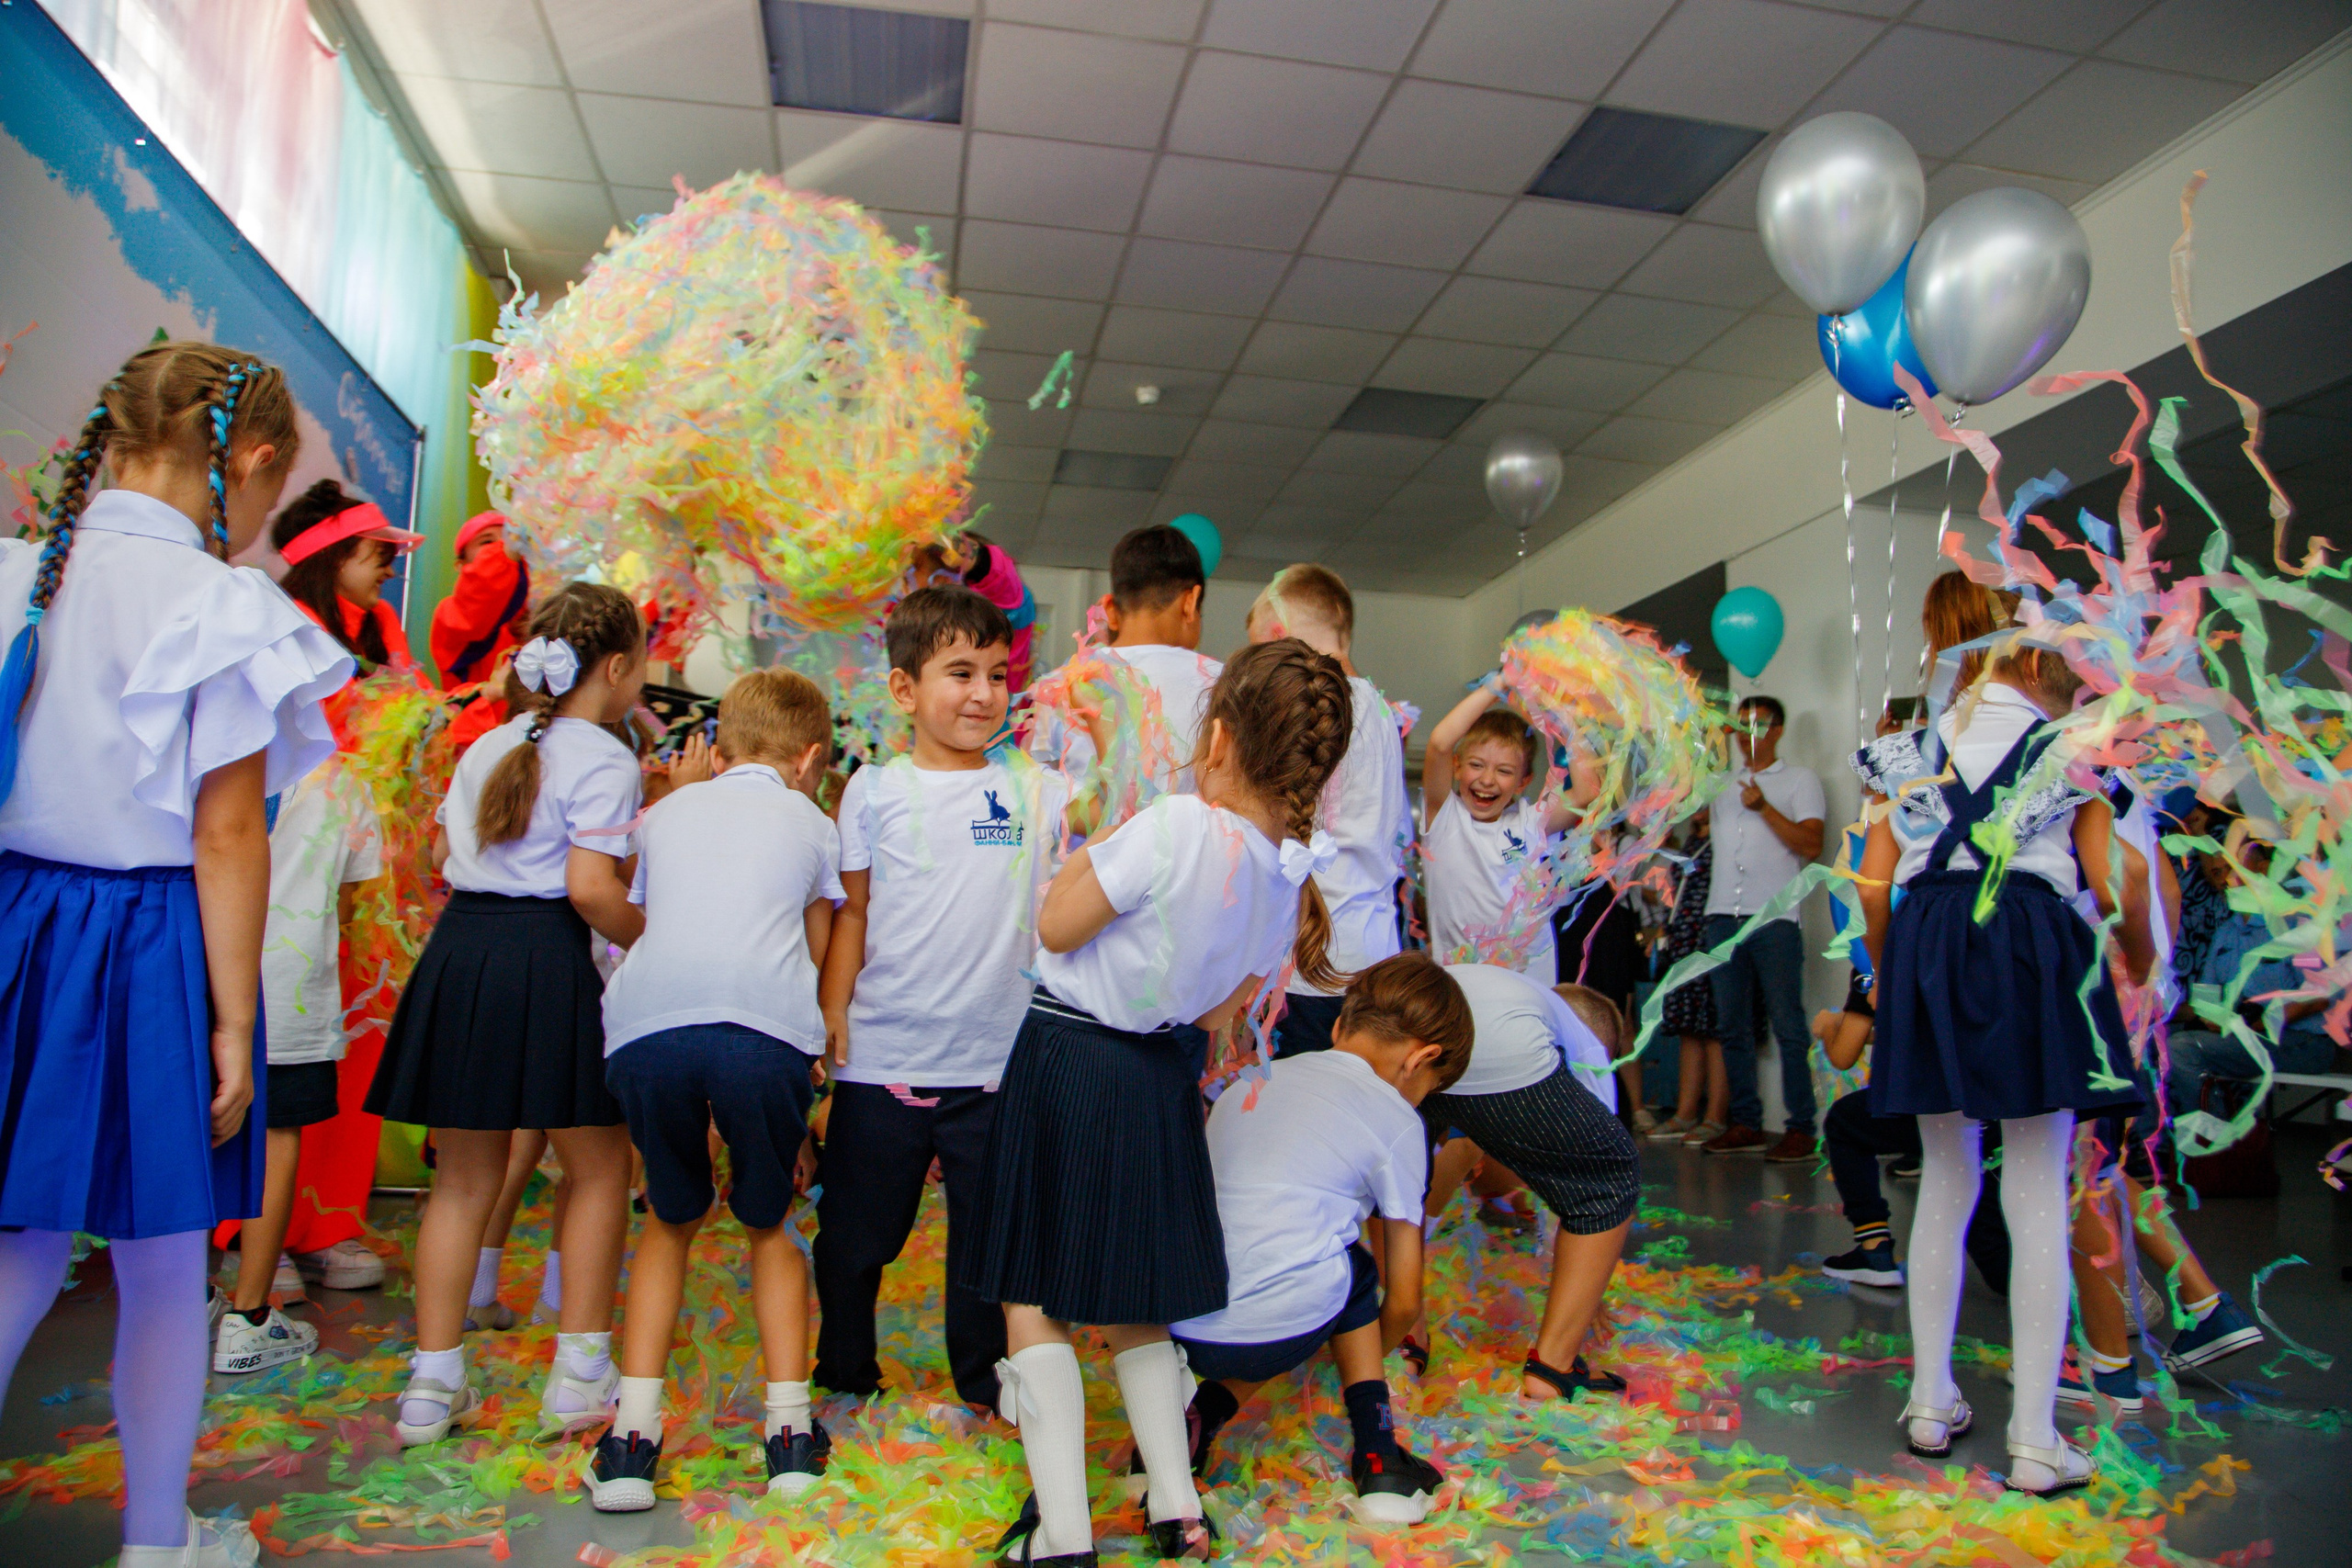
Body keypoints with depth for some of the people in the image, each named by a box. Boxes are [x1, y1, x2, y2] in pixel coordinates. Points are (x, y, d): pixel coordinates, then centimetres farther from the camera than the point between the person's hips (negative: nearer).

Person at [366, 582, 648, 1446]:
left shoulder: (489, 745, 14)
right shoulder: (604, 760, -9)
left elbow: (444, 851, 19)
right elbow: (590, 889, -18)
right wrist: (650, 942, -3)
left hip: (458, 949, 7)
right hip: (545, 960, -6)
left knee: (463, 1179, 15)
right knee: (600, 1168, 11)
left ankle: (434, 1383, 19)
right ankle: (580, 1376, 14)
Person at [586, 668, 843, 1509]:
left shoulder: (668, 811, 29)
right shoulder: (810, 823, 23)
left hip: (644, 1026, 2)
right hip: (765, 1029, -2)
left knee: (672, 1219, 24)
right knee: (768, 1223, 22)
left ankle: (632, 1439, 17)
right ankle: (790, 1429, 17)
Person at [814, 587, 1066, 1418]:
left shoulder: (1036, 788, 2)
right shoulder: (875, 791, 0)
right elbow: (851, 913, 3)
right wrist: (831, 1014, -1)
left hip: (997, 1058, 0)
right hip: (883, 1058, 0)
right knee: (856, 1227, 14)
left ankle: (983, 1375, 35)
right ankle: (843, 1370, 39)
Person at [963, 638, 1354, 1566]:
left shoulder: (1175, 827, -25)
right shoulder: (1294, 875, -4)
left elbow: (1057, 928, -14)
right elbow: (1220, 1014, 7)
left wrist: (1093, 851, -1)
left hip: (1066, 1056, -6)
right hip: (1158, 1080, 6)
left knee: (1033, 1295, 7)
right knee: (1132, 1301, 22)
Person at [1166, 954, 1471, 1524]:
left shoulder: (1246, 1086, 20)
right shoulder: (1396, 1121, 7)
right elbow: (1404, 1299, 15)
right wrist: (1370, 1361, 36)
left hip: (1176, 1328, 4)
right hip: (1274, 1335, -4)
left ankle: (1194, 1419, 10)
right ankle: (1377, 1460, 17)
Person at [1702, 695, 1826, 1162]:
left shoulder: (1800, 780, 8)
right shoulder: (1721, 783, 22)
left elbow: (1811, 846, -4)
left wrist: (1764, 807, -11)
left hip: (1774, 917, -5)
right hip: (1722, 916, 5)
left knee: (1788, 1028, -6)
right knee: (1733, 1027, 6)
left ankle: (1801, 1129, -2)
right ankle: (1745, 1123, 12)